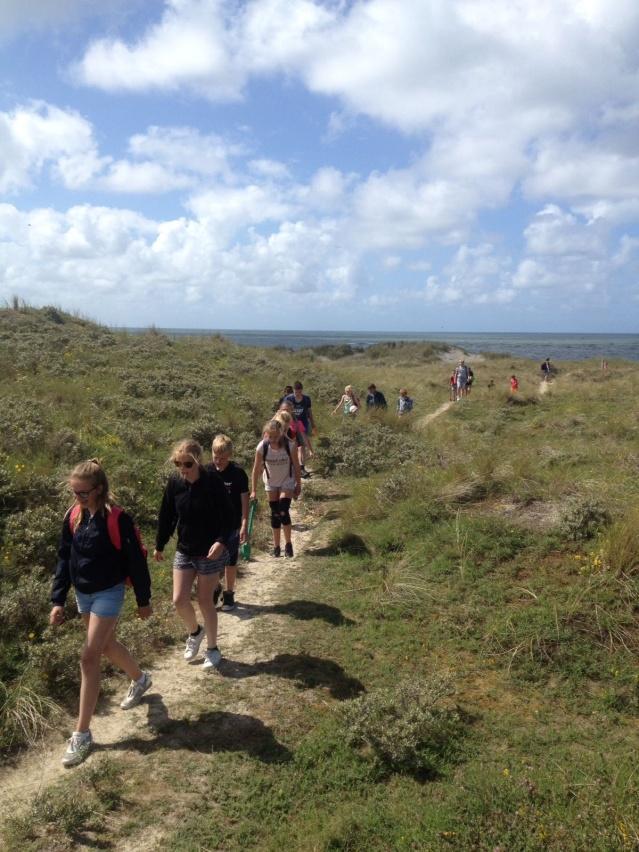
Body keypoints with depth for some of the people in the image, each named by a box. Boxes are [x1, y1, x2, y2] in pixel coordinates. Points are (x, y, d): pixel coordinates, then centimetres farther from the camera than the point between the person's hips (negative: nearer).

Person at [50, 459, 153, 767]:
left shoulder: (117, 518, -20)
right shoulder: (73, 516, -2)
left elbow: (136, 561, -12)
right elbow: (64, 559, 5)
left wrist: (143, 600, -6)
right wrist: (58, 600, 1)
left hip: (109, 594, -6)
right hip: (83, 594, 7)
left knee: (89, 657, -8)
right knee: (107, 645, 22)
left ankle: (82, 733, 3)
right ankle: (140, 679, 50)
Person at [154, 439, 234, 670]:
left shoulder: (212, 481, -18)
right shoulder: (174, 482, -7)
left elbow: (228, 516, -14)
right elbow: (167, 515, 5)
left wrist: (221, 541, -30)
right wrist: (159, 546, 12)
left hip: (211, 553, -4)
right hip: (184, 551, 4)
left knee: (205, 601, 5)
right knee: (179, 600, 1)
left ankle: (212, 649, 25)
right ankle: (195, 632, 33)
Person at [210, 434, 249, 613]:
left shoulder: (238, 473, -13)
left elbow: (244, 500, -9)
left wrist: (244, 525, -13)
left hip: (231, 526, -2)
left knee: (230, 561, 10)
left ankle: (229, 594, 26)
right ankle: (215, 588, 31)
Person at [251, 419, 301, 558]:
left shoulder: (290, 446, -25)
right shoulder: (262, 447, -22)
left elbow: (296, 467, -12)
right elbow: (256, 470, -12)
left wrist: (298, 486, -5)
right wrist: (253, 491, -9)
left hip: (287, 482, -2)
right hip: (271, 483, 2)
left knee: (283, 512, -12)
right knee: (275, 514, 6)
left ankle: (288, 544, 7)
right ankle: (276, 546, 19)